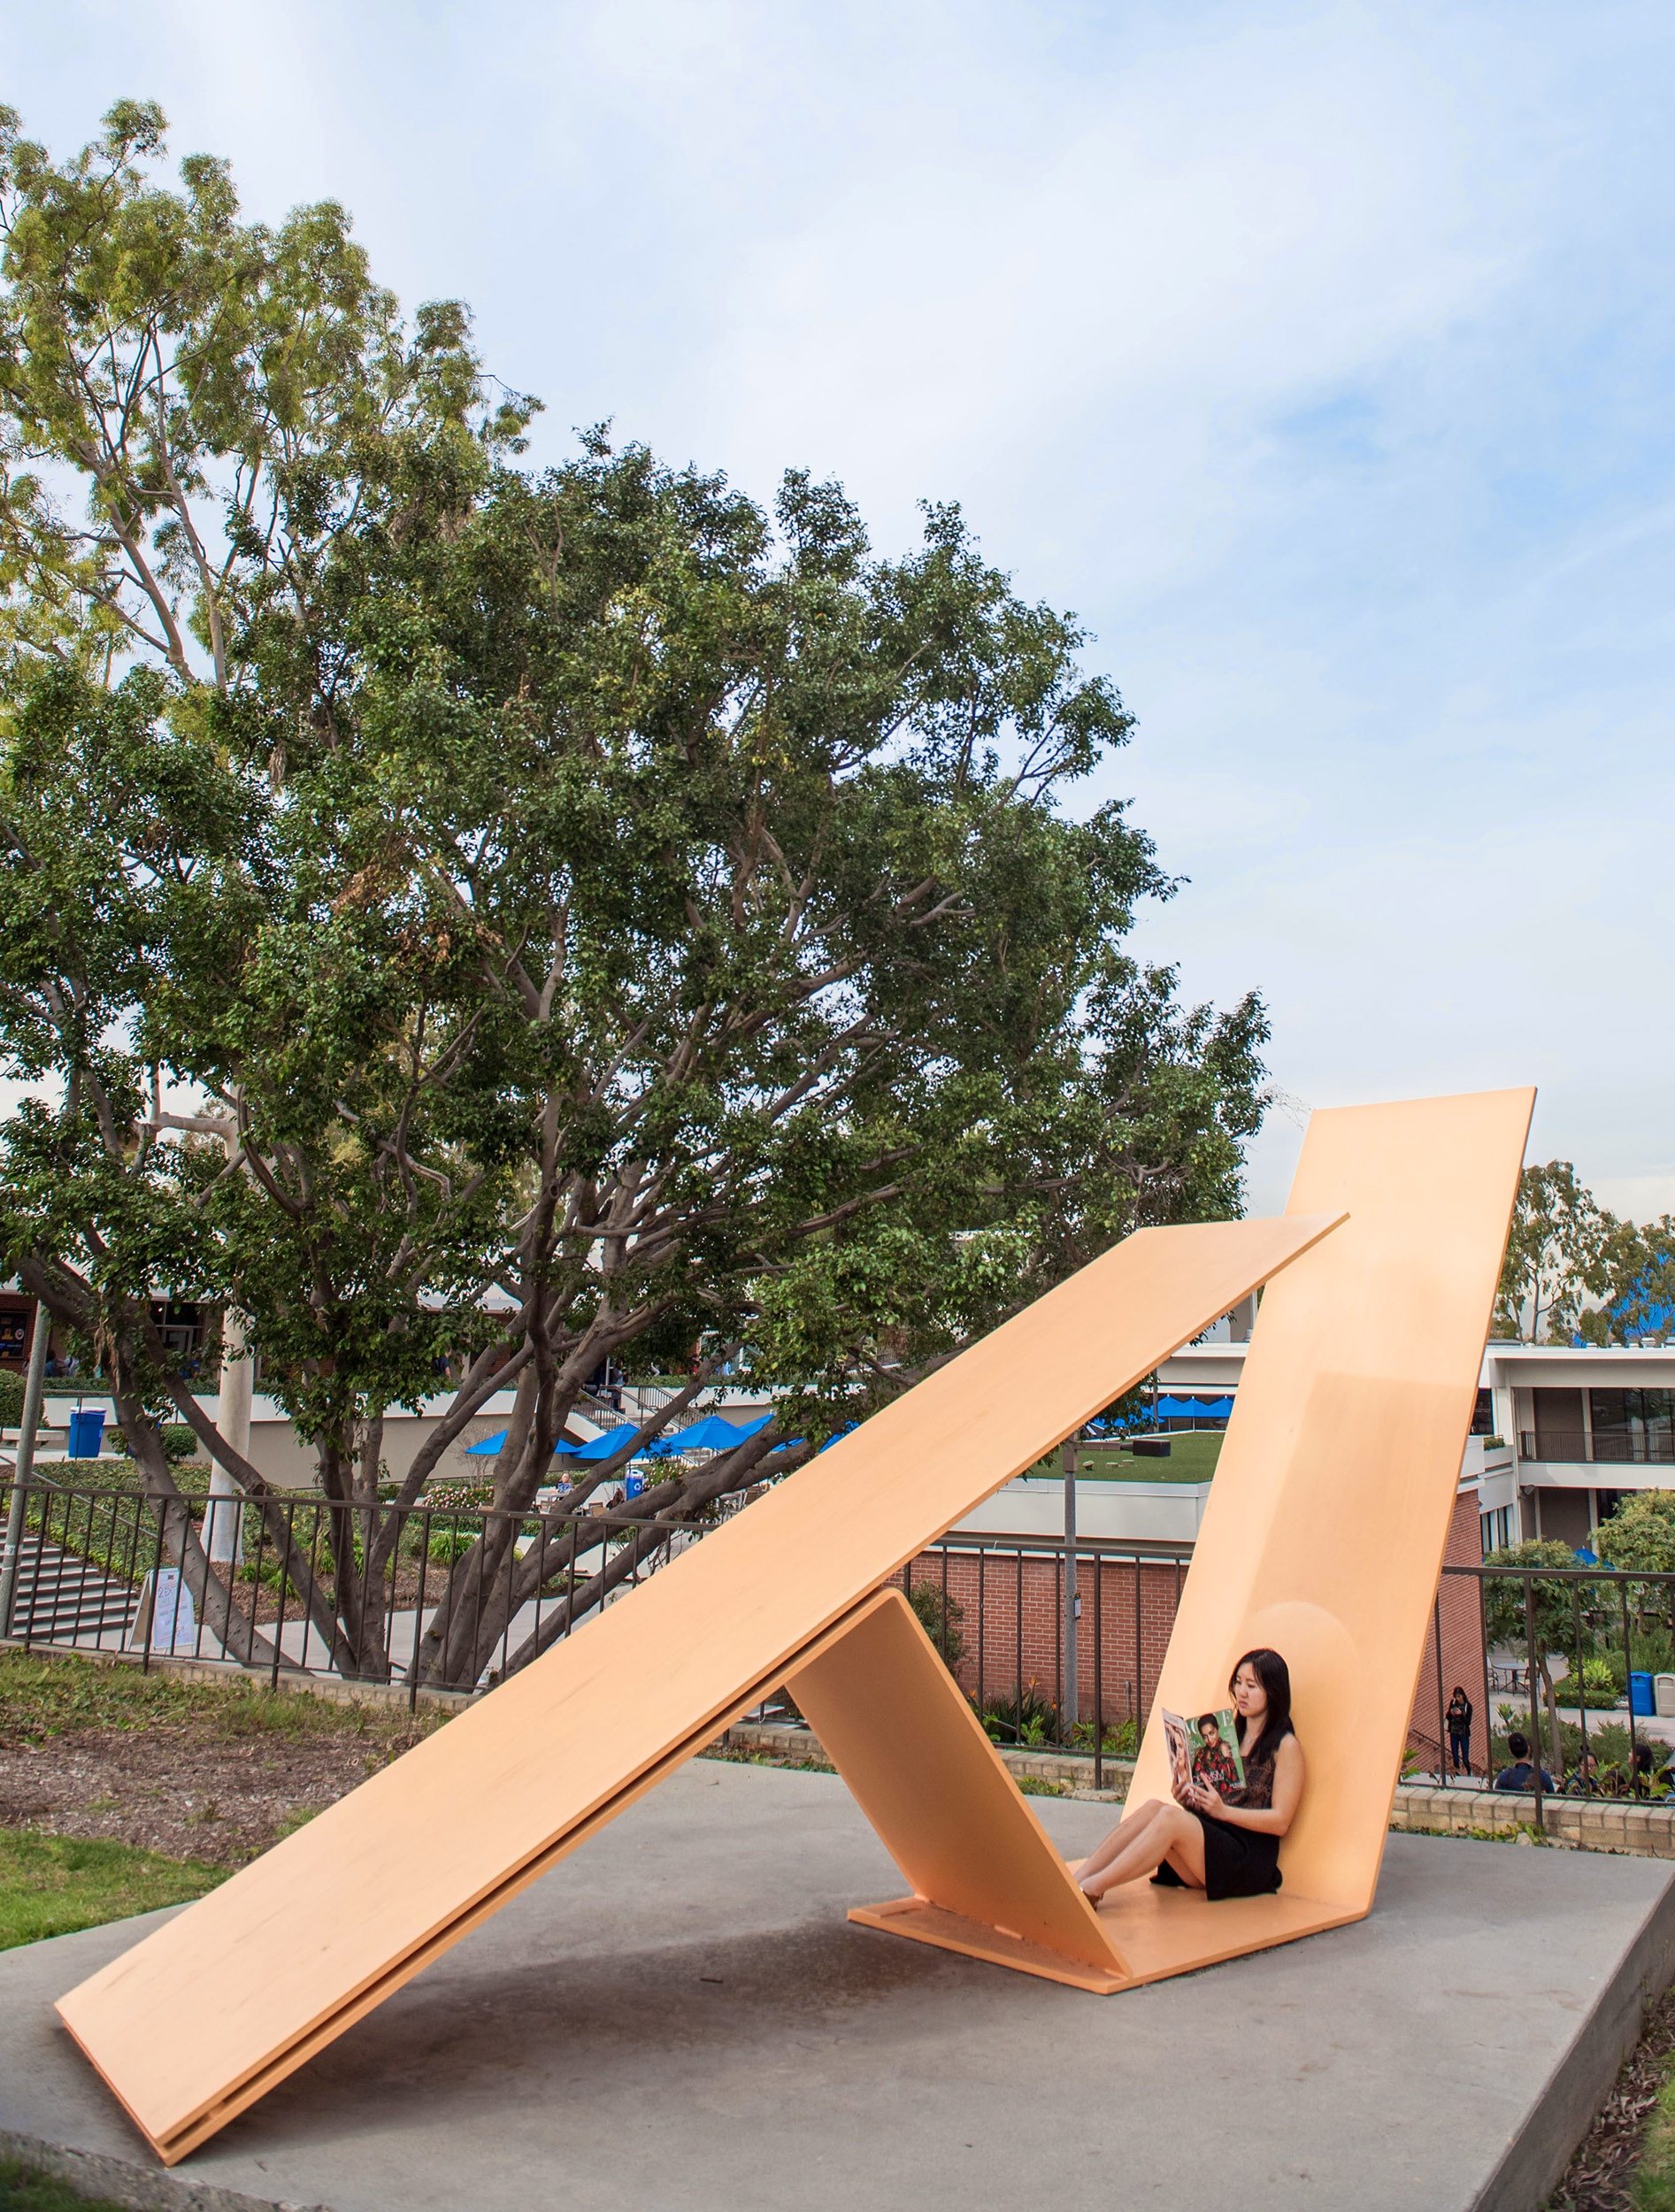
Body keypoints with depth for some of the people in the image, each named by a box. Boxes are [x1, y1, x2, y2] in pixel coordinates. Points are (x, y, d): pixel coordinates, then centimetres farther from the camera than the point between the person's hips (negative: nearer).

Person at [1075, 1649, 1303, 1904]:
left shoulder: (1286, 1746, 1)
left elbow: (1280, 1821, -7)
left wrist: (1223, 1811, -18)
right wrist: (1189, 1801, -1)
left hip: (1251, 1858, -6)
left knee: (1170, 1816, -31)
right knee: (1153, 1807, -23)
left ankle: (1090, 1889, -35)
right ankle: (1077, 1879, -31)